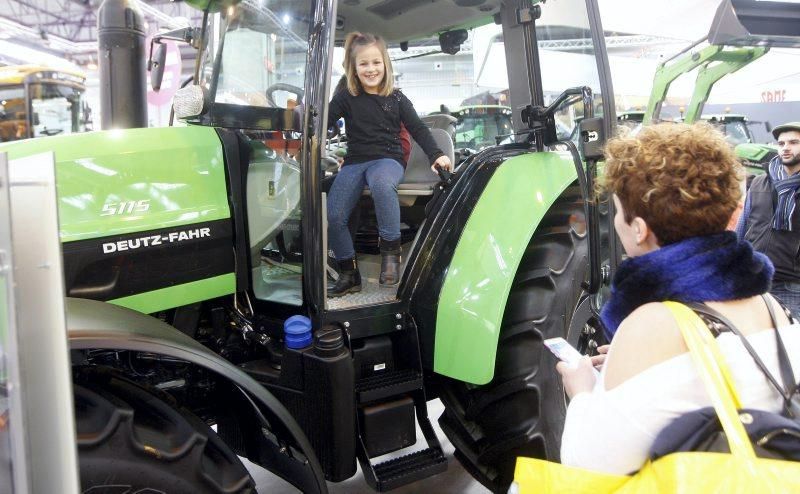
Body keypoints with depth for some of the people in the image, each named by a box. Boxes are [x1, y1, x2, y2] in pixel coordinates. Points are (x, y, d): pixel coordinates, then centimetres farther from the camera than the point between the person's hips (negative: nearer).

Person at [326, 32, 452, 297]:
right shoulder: (346, 98, 9)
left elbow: (418, 129, 9)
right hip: (355, 161, 2)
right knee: (333, 215, -19)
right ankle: (348, 274, -1)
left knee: (381, 183, -41)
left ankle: (390, 249, -26)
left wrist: (436, 155, -3)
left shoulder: (396, 99, 10)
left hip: (388, 158, -2)